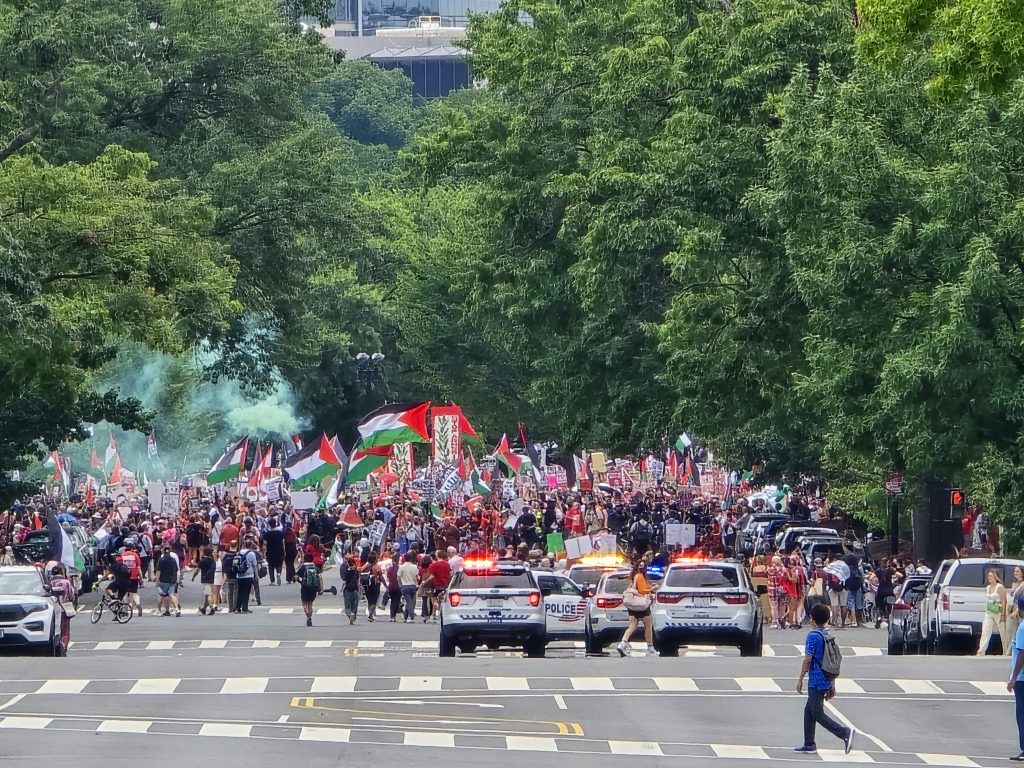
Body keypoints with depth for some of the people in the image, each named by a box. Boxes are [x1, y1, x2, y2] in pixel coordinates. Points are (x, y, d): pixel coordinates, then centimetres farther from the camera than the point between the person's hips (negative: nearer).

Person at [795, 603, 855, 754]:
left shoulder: (813, 636, -13)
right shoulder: (828, 636, 11)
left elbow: (808, 660, -16)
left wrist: (800, 680, -8)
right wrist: (832, 685, 19)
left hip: (816, 681, -8)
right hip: (826, 681, 8)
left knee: (817, 713, -5)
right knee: (809, 710, 16)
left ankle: (845, 733, -17)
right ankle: (809, 744, 18)